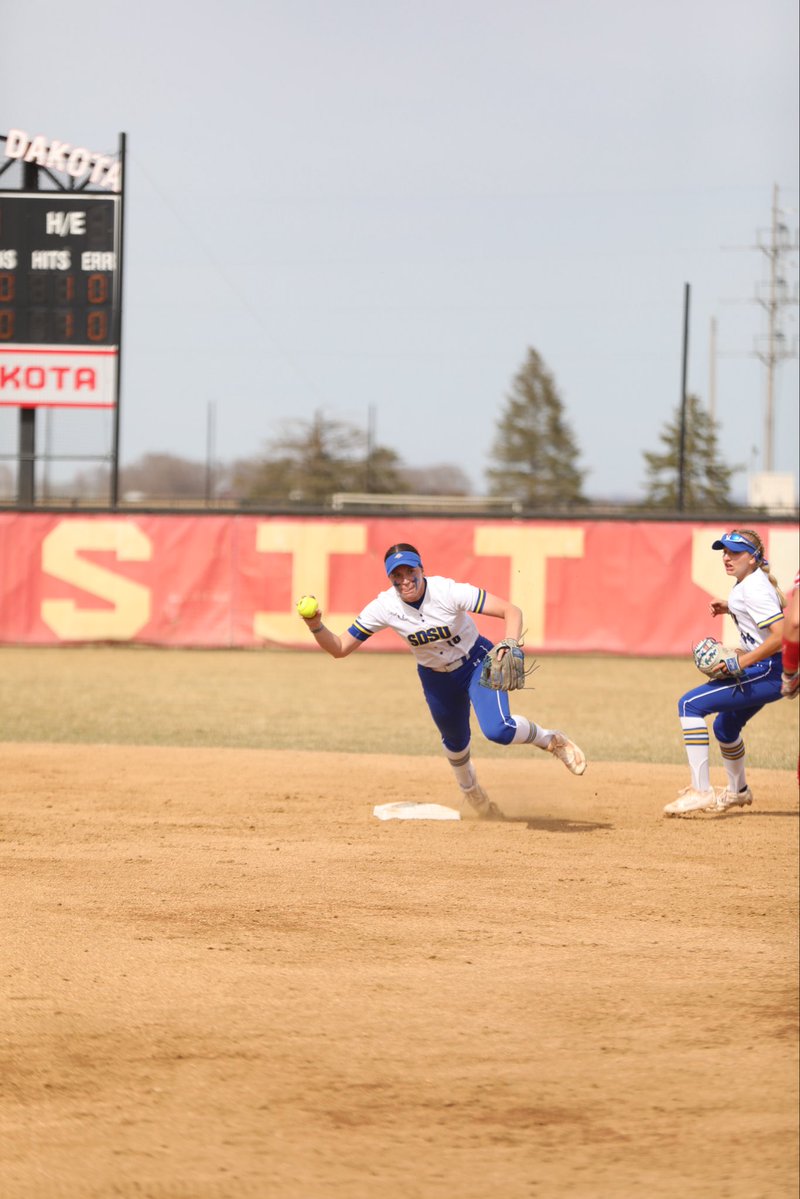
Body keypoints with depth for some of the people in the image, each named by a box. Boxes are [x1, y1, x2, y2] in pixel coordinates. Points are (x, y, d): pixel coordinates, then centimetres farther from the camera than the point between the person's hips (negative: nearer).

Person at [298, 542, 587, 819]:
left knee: (498, 730, -25)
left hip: (477, 664, -4)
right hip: (436, 678, 4)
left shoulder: (449, 592, -32)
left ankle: (550, 739, 7)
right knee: (455, 742, 20)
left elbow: (511, 611, -33)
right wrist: (316, 627, -37)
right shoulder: (384, 607, -22)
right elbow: (339, 649, -18)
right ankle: (470, 793, 53)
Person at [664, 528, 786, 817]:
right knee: (724, 727, 30)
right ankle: (738, 792, 52)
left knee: (690, 705, -17)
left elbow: (782, 634, -27)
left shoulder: (754, 589, -19)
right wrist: (728, 606, 16)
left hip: (768, 672, -11)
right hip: (766, 672, 11)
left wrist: (743, 661, -26)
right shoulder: (747, 582, 11)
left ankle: (701, 791, -21)